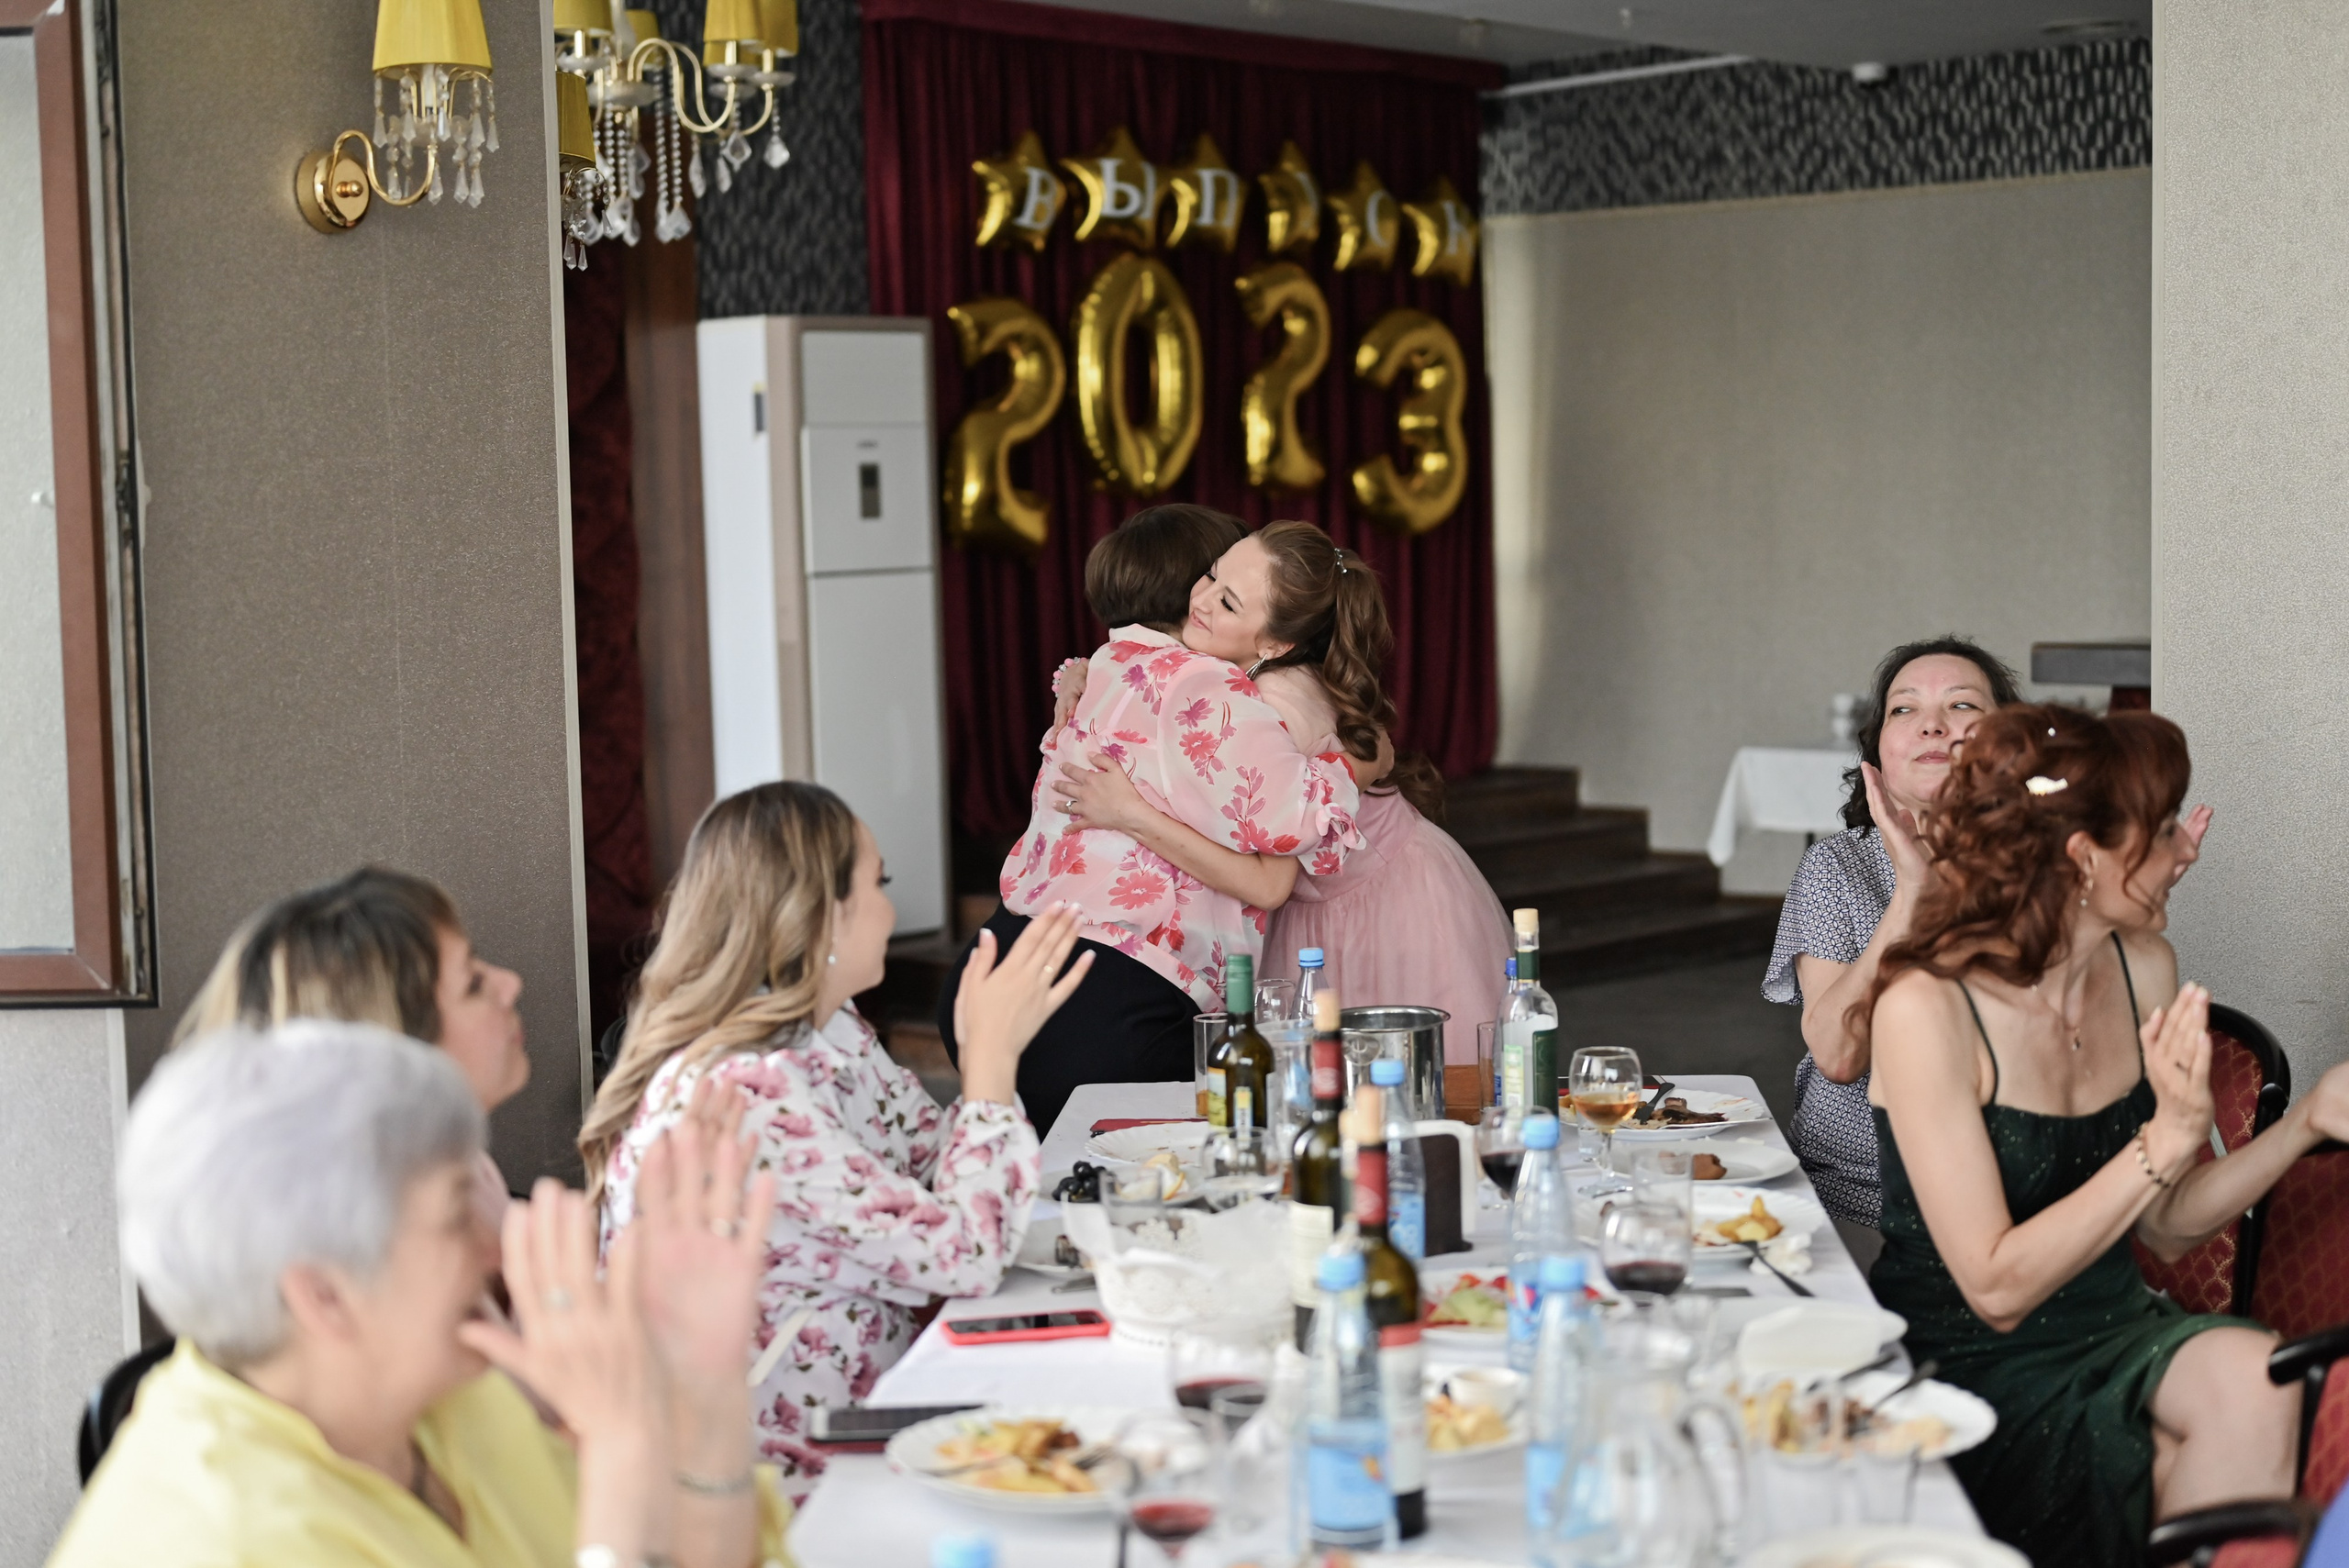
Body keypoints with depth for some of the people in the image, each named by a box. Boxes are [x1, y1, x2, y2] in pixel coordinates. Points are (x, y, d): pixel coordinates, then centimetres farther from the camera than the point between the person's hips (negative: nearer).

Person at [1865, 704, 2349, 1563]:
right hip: (1971, 1363, -6)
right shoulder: (1927, 1007, -18)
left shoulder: (2144, 967, 2)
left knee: (2255, 1384, -25)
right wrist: (2167, 1138, -23)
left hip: (2116, 1330, 6)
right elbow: (1997, 1288, -20)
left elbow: (2163, 1223, 9)